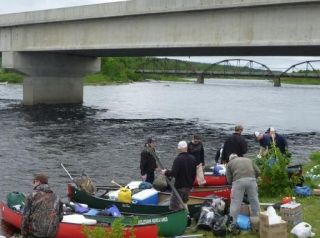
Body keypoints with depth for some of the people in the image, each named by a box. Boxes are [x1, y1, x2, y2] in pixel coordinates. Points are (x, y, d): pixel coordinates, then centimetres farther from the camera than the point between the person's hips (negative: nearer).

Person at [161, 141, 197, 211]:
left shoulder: (178, 159, -19)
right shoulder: (193, 158, 2)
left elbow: (173, 173, -24)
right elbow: (194, 173, 10)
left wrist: (166, 172, -6)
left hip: (179, 186, -7)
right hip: (188, 186, 7)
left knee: (174, 205, 0)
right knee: (184, 202, 25)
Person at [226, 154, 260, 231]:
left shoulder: (230, 163, 24)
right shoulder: (248, 160, 32)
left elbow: (229, 180, 16)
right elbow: (258, 171, 21)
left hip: (238, 181, -2)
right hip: (251, 179, 2)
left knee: (235, 203, 2)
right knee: (255, 201, 14)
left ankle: (232, 224, 3)